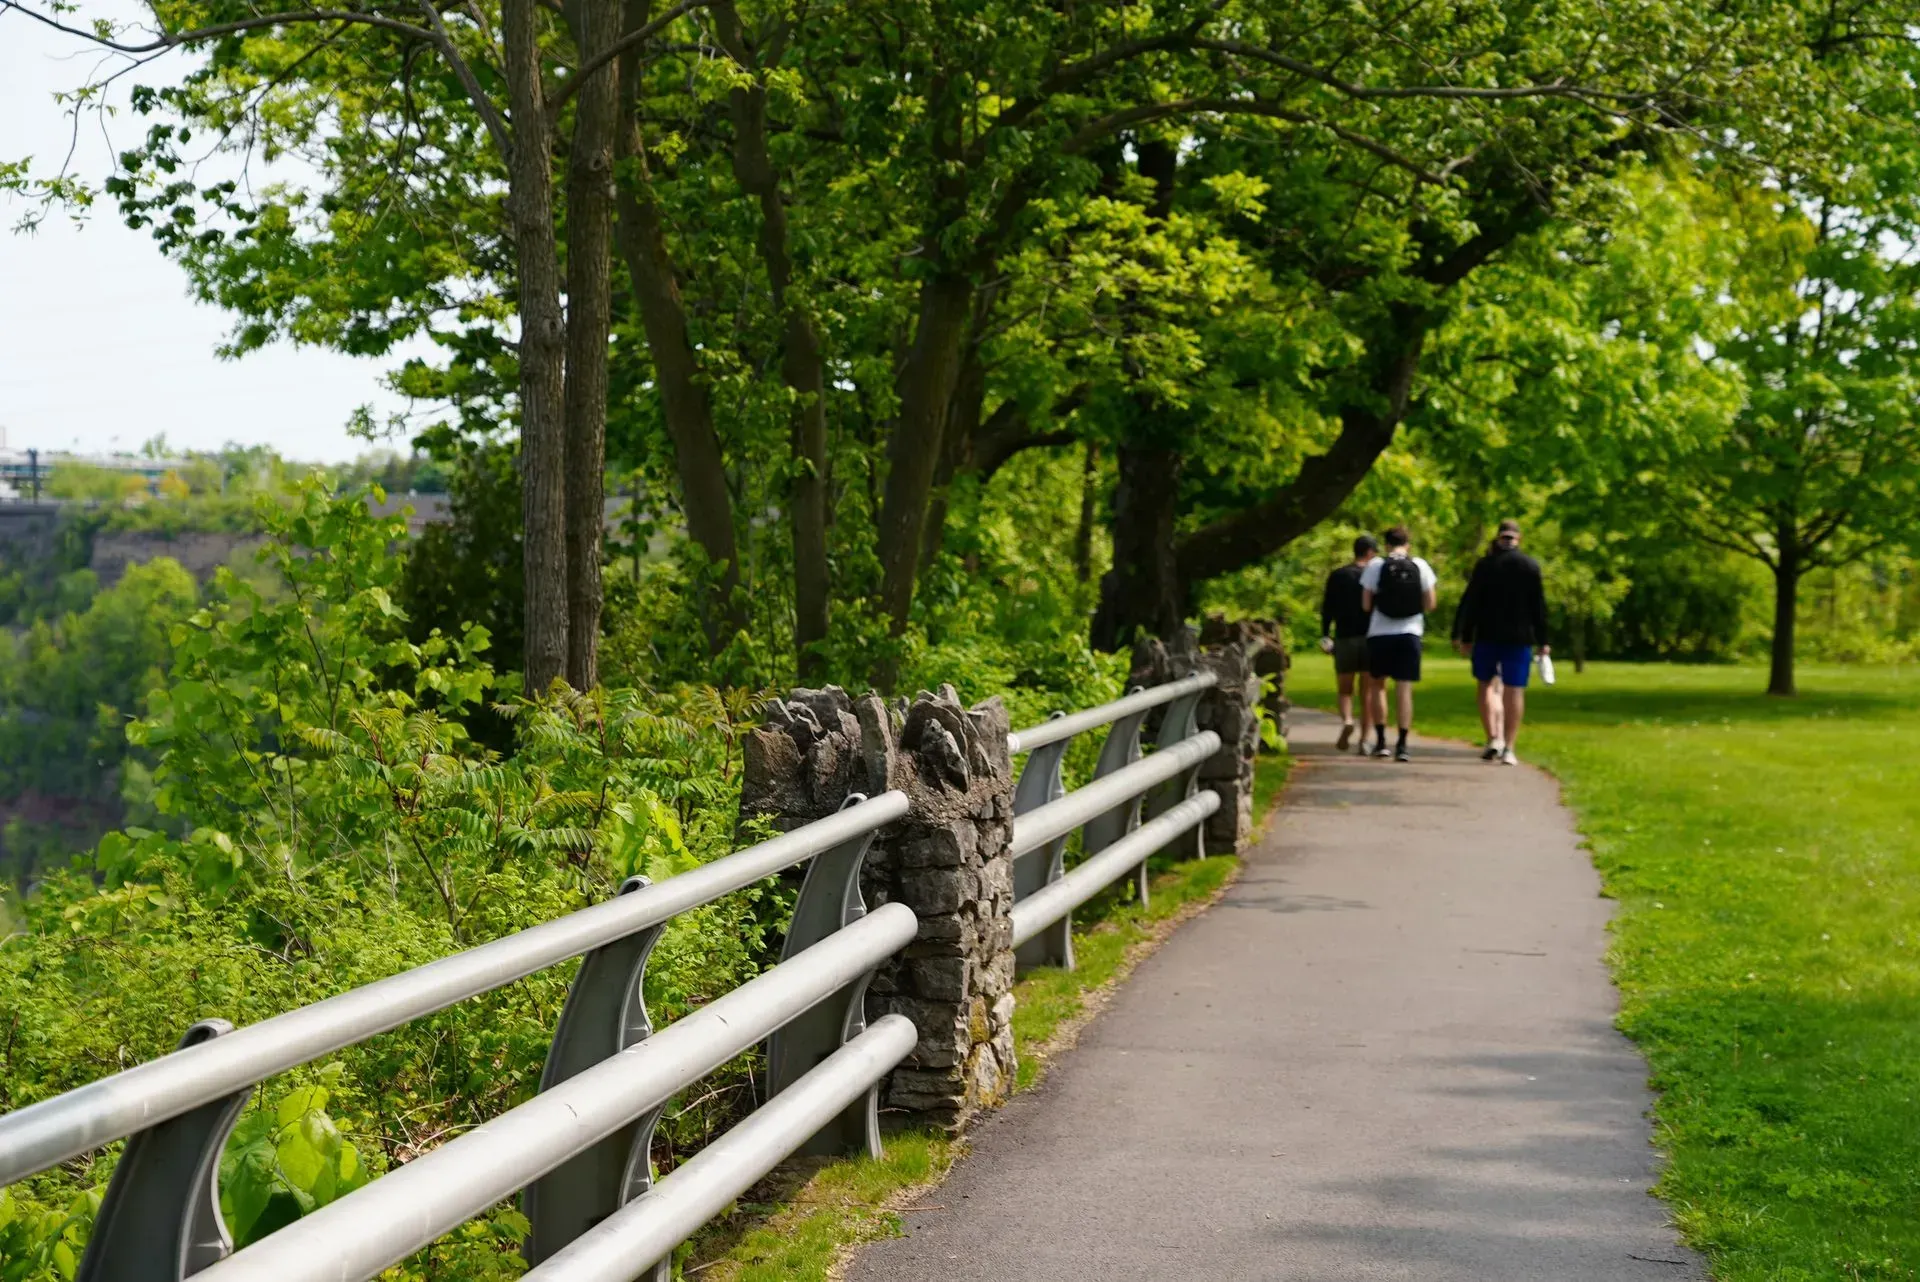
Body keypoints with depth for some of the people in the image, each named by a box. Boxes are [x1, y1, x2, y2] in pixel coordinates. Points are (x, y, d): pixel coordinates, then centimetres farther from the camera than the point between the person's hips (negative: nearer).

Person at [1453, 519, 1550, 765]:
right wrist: (1542, 641, 6)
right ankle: (1509, 748, -1)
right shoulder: (1531, 566, 1)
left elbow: (1470, 603, -3)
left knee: (1486, 684, 14)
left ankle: (1494, 737, -2)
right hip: (1520, 638, 1)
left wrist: (1466, 636, 3)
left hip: (1487, 635, -1)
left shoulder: (1485, 566, -3)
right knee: (1514, 690, 2)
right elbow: (1539, 606, 1)